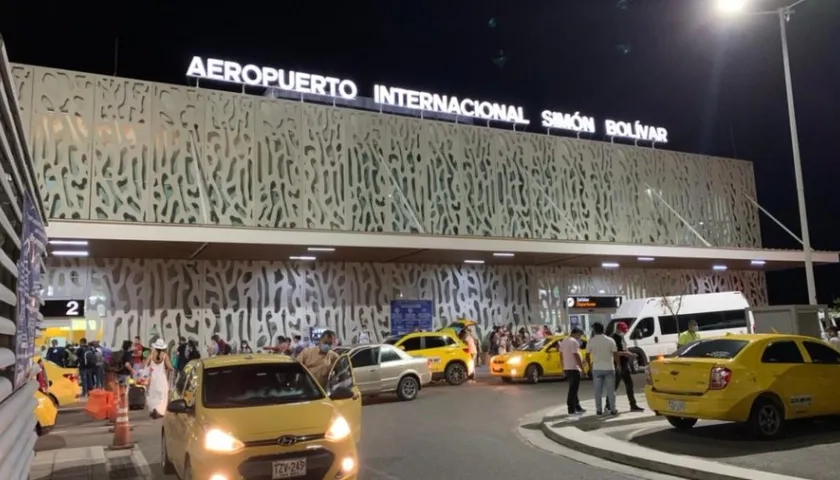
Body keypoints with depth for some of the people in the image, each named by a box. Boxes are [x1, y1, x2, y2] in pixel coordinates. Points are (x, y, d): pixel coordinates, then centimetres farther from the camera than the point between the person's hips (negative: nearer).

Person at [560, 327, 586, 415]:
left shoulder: (564, 341, 14)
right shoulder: (574, 342, -15)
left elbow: (561, 354, 19)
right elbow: (576, 356, -21)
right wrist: (582, 368, -18)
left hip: (566, 368, 10)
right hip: (573, 368, -10)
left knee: (573, 389, 16)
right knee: (573, 390, -5)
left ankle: (577, 407, 23)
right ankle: (571, 410, -3)